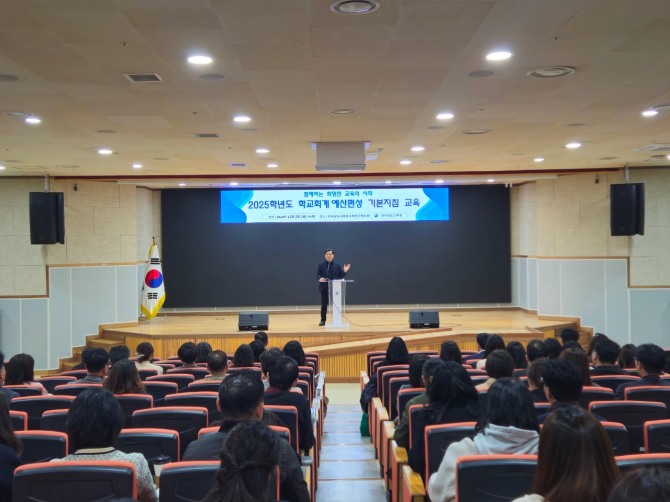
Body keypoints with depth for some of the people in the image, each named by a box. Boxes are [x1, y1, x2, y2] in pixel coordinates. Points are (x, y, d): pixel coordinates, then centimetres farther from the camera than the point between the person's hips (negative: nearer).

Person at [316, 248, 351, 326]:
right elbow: (318, 274, 3)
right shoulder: (321, 264, 5)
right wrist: (320, 278, -18)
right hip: (324, 288, 0)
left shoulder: (338, 265, 4)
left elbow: (341, 276, 2)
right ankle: (323, 320, 12)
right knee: (324, 305, 4)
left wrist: (345, 271, -16)